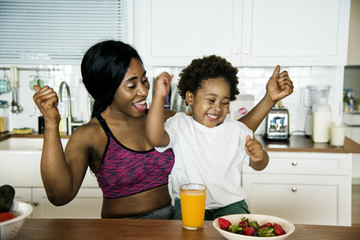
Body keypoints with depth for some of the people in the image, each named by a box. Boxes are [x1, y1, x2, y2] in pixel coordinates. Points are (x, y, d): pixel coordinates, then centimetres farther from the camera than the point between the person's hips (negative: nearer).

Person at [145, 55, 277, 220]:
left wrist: (259, 156, -15)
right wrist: (159, 96, -25)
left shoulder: (237, 130, 7)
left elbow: (259, 166, 12)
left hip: (230, 202, 2)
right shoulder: (179, 124, 1)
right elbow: (155, 138, -20)